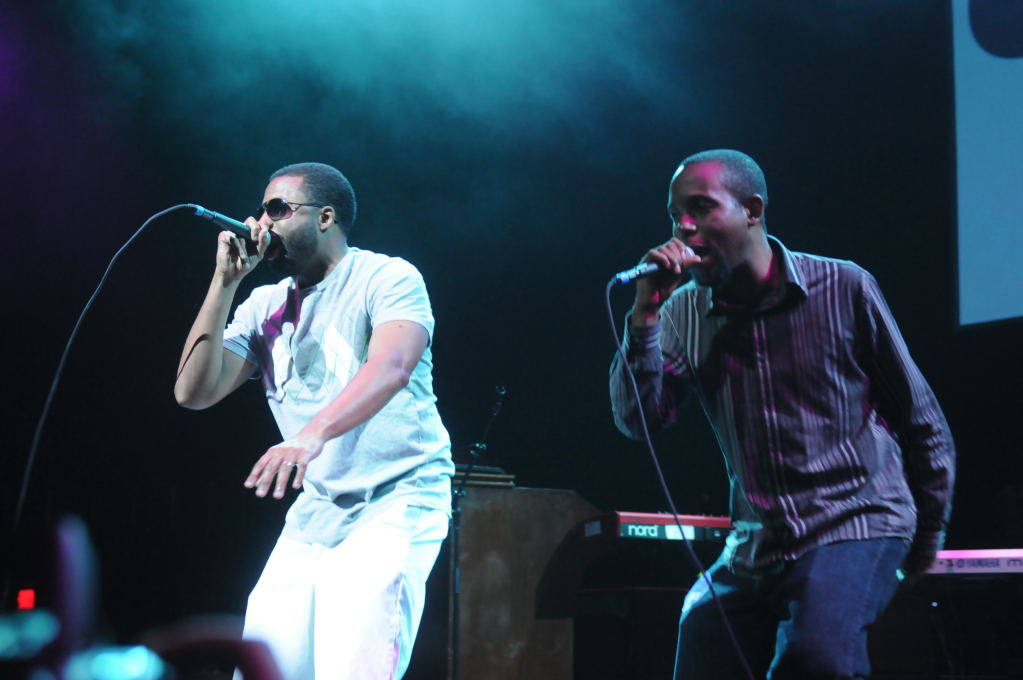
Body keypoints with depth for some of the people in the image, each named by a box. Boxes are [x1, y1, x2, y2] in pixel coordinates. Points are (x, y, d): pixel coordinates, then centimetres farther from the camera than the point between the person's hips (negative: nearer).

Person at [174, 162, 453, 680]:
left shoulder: (386, 279, -8)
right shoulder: (264, 305, 9)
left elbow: (391, 367, -27)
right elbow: (194, 391, 2)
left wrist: (313, 432, -44)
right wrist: (225, 282, -3)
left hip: (394, 504, -6)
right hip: (314, 513, 6)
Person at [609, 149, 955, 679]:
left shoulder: (843, 288, -6)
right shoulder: (684, 313, 4)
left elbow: (920, 418, 3)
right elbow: (638, 420, -8)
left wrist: (928, 537, 9)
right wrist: (645, 312, -17)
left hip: (854, 522, -5)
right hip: (754, 544, 5)